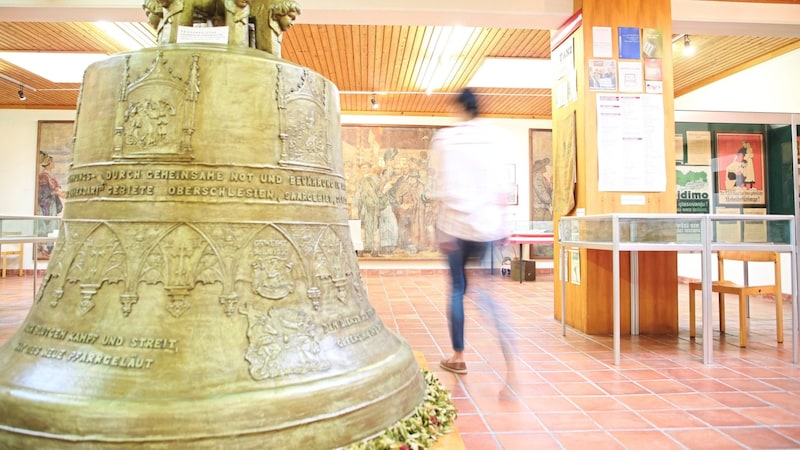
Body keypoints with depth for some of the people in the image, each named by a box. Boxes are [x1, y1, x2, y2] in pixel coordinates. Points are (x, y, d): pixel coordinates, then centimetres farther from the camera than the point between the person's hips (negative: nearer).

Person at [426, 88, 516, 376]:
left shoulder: (443, 139, -1)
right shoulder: (497, 137, 2)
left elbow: (439, 188, -5)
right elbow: (502, 187, 0)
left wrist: (442, 231, -1)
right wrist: (504, 226, 7)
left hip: (455, 223, -1)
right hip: (487, 224, 1)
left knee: (457, 288, 11)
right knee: (483, 288, 11)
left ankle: (458, 357, 19)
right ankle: (509, 352, -5)